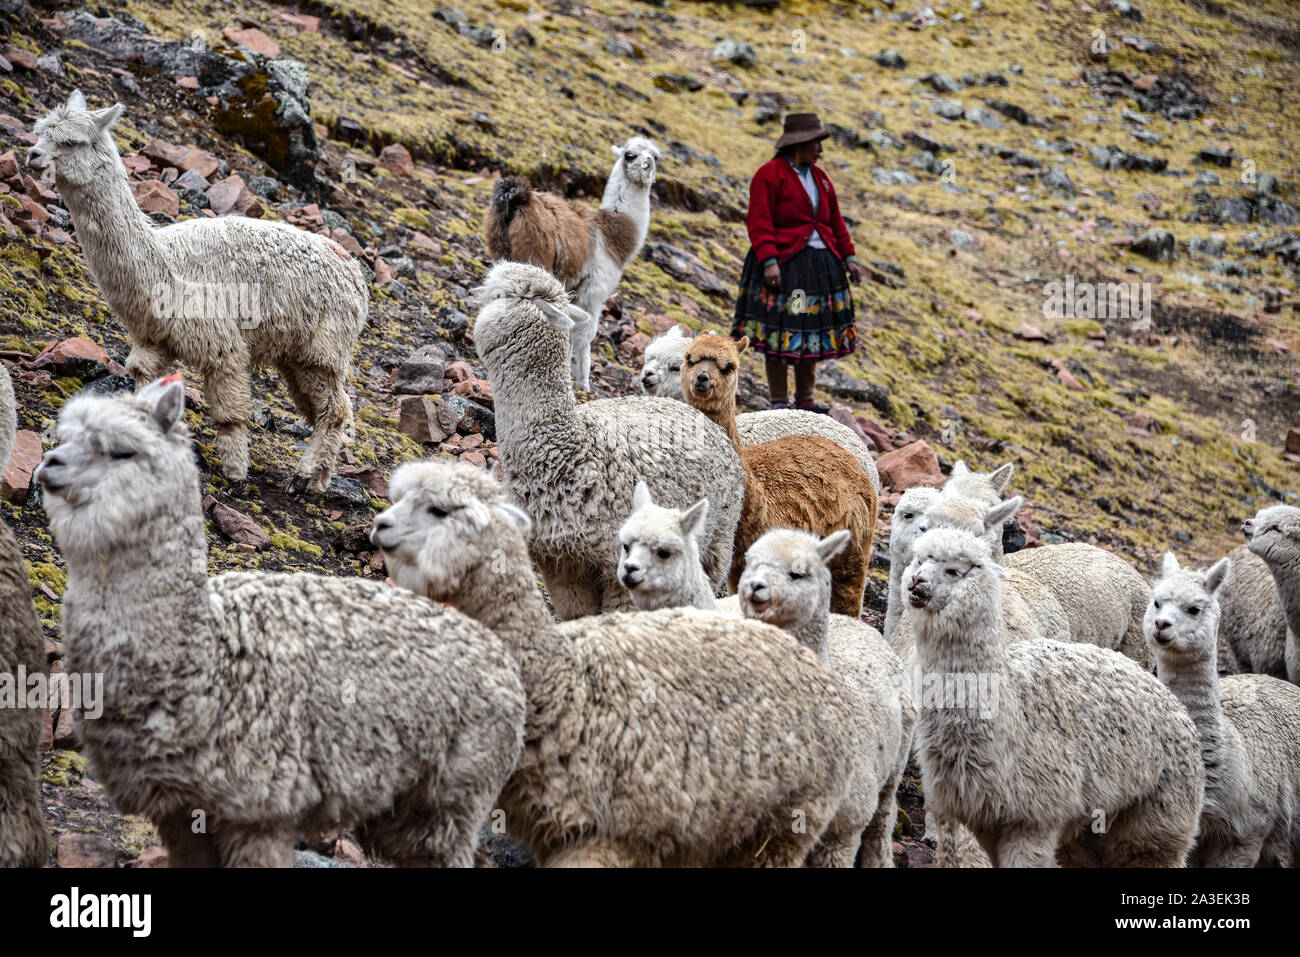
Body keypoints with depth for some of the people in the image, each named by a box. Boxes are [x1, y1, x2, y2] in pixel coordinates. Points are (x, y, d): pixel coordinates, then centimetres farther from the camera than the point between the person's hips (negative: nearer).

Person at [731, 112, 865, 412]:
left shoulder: (819, 177, 15)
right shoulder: (770, 174, -8)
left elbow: (835, 222, 20)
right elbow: (759, 222, -14)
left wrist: (848, 258, 13)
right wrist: (769, 261, -23)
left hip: (819, 264, 7)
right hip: (783, 265, -7)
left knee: (811, 333, 10)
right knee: (780, 334, -5)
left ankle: (805, 399, 19)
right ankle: (779, 402, 2)